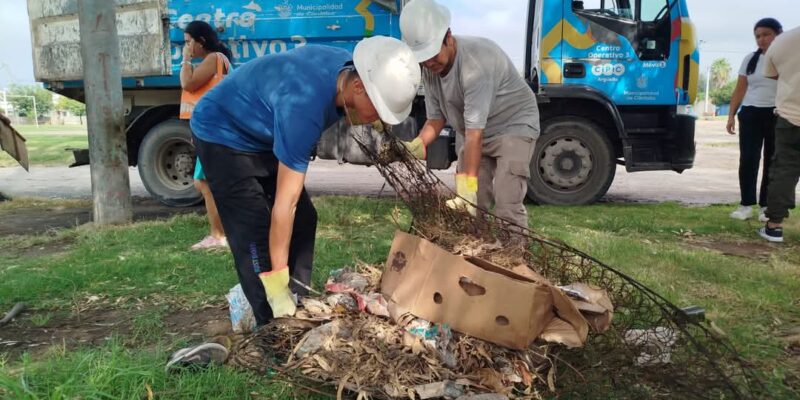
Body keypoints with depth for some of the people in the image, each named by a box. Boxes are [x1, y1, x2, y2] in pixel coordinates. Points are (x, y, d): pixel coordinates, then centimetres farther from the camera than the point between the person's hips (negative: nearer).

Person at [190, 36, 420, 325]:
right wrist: (278, 287, -33)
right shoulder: (304, 106, -39)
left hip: (263, 134, 9)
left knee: (303, 219, 3)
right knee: (255, 233, -16)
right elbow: (285, 203, -37)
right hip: (223, 134, -8)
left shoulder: (350, 69, -15)